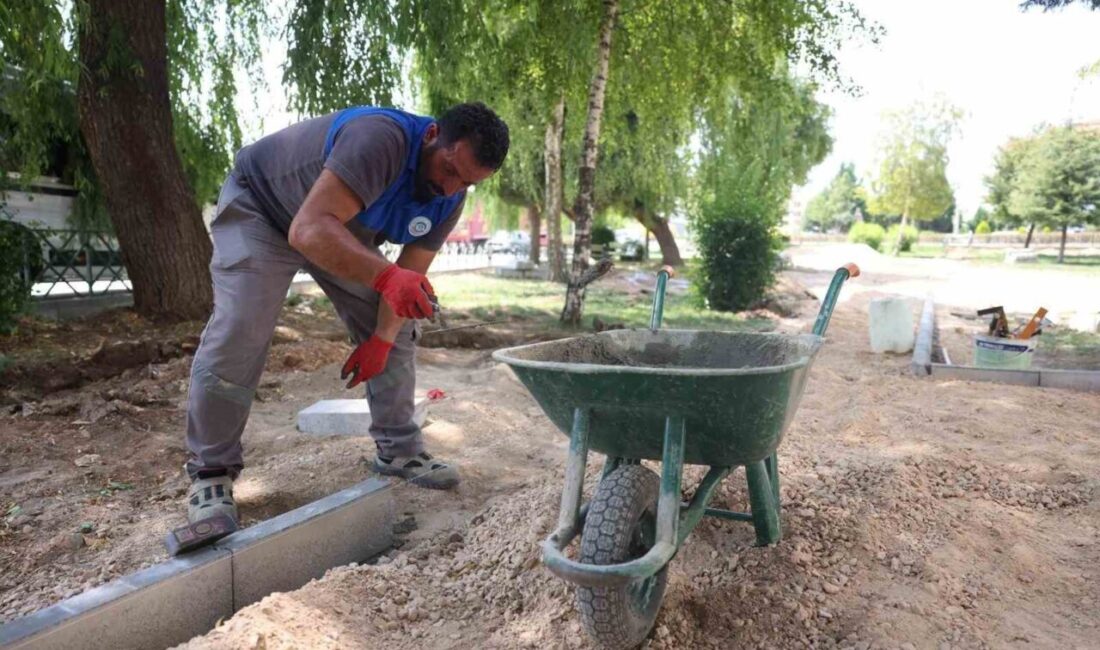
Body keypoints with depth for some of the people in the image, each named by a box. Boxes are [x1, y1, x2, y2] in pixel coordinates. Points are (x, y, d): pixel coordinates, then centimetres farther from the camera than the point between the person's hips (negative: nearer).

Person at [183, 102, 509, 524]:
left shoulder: (448, 200, -15)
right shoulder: (380, 140, -39)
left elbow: (410, 274, -10)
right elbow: (310, 229, -47)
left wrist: (382, 338, -19)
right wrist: (385, 275, -60)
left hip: (344, 230, 7)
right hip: (261, 206, -6)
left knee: (398, 331, -1)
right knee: (237, 334, -20)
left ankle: (399, 450, 10)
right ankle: (210, 471, -3)